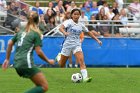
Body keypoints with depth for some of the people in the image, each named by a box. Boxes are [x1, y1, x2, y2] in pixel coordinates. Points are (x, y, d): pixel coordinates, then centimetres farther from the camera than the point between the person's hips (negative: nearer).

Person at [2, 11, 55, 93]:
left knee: (40, 85, 18)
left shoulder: (21, 32, 17)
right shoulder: (36, 34, -2)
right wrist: (48, 61, 7)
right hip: (26, 63, -8)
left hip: (17, 64, 8)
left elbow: (10, 44, 21)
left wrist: (7, 59, 30)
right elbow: (39, 52, -7)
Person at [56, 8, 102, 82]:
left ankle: (85, 77, -30)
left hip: (77, 45, 3)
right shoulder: (69, 22, -9)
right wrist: (65, 33, -48)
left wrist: (97, 40, 18)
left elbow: (89, 33, 21)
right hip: (68, 44, -3)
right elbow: (61, 28, -26)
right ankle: (59, 57, 44)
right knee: (61, 65, 9)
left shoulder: (81, 25, 7)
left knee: (81, 60, -21)